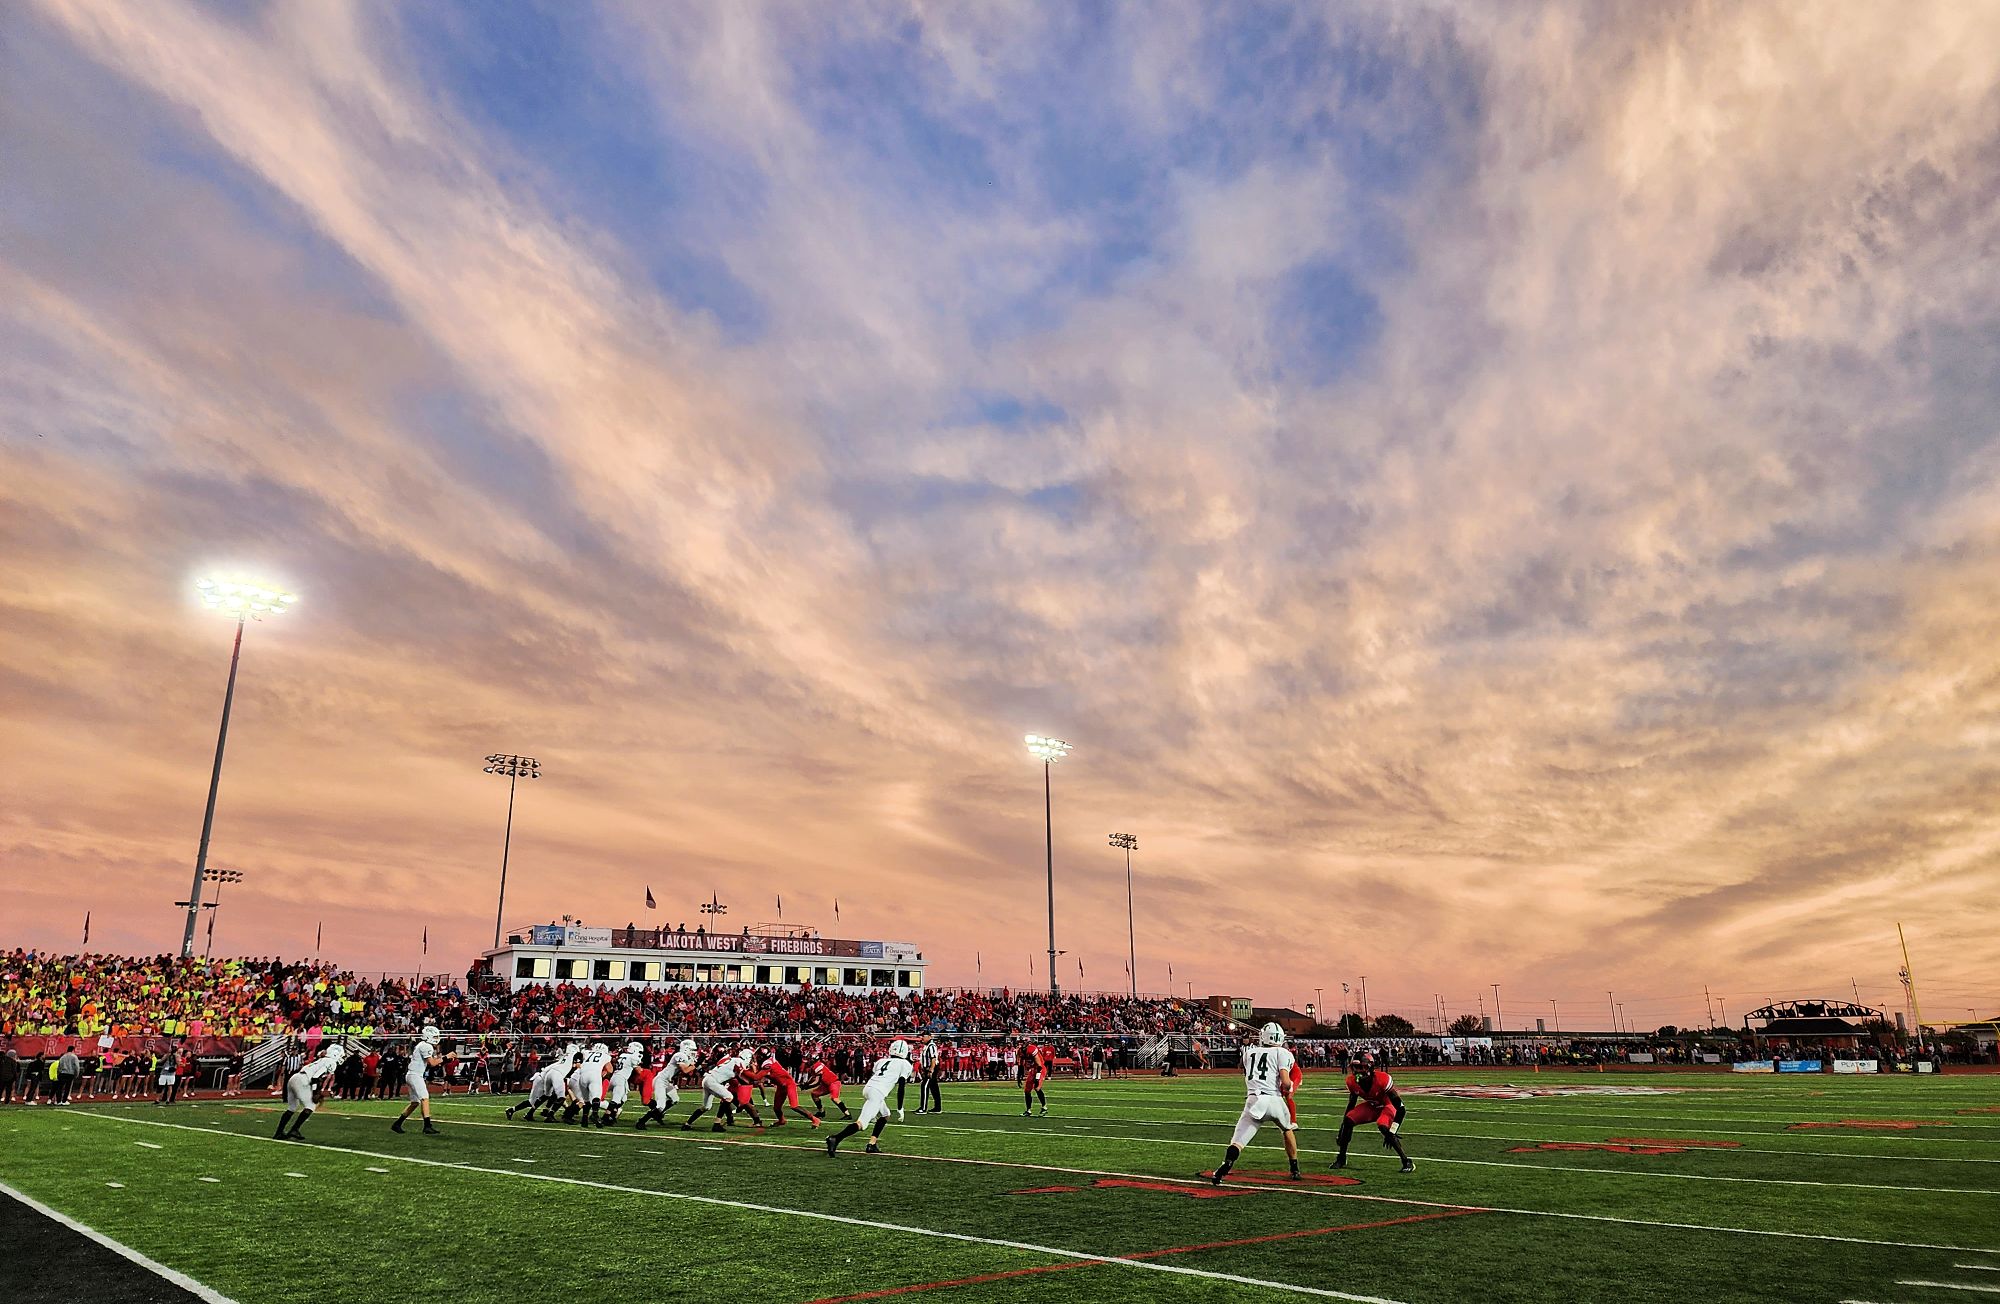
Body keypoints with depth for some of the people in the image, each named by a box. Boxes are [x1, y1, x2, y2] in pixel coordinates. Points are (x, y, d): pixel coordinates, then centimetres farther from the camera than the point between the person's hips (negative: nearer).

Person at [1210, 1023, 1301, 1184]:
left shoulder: (1249, 1053, 20)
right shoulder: (1282, 1053, 8)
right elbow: (1286, 1082, -4)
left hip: (1253, 1101, 1)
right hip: (1273, 1099, -1)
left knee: (1237, 1141, -5)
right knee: (1288, 1129, 30)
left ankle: (1224, 1166, -32)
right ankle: (1295, 1170, 34)